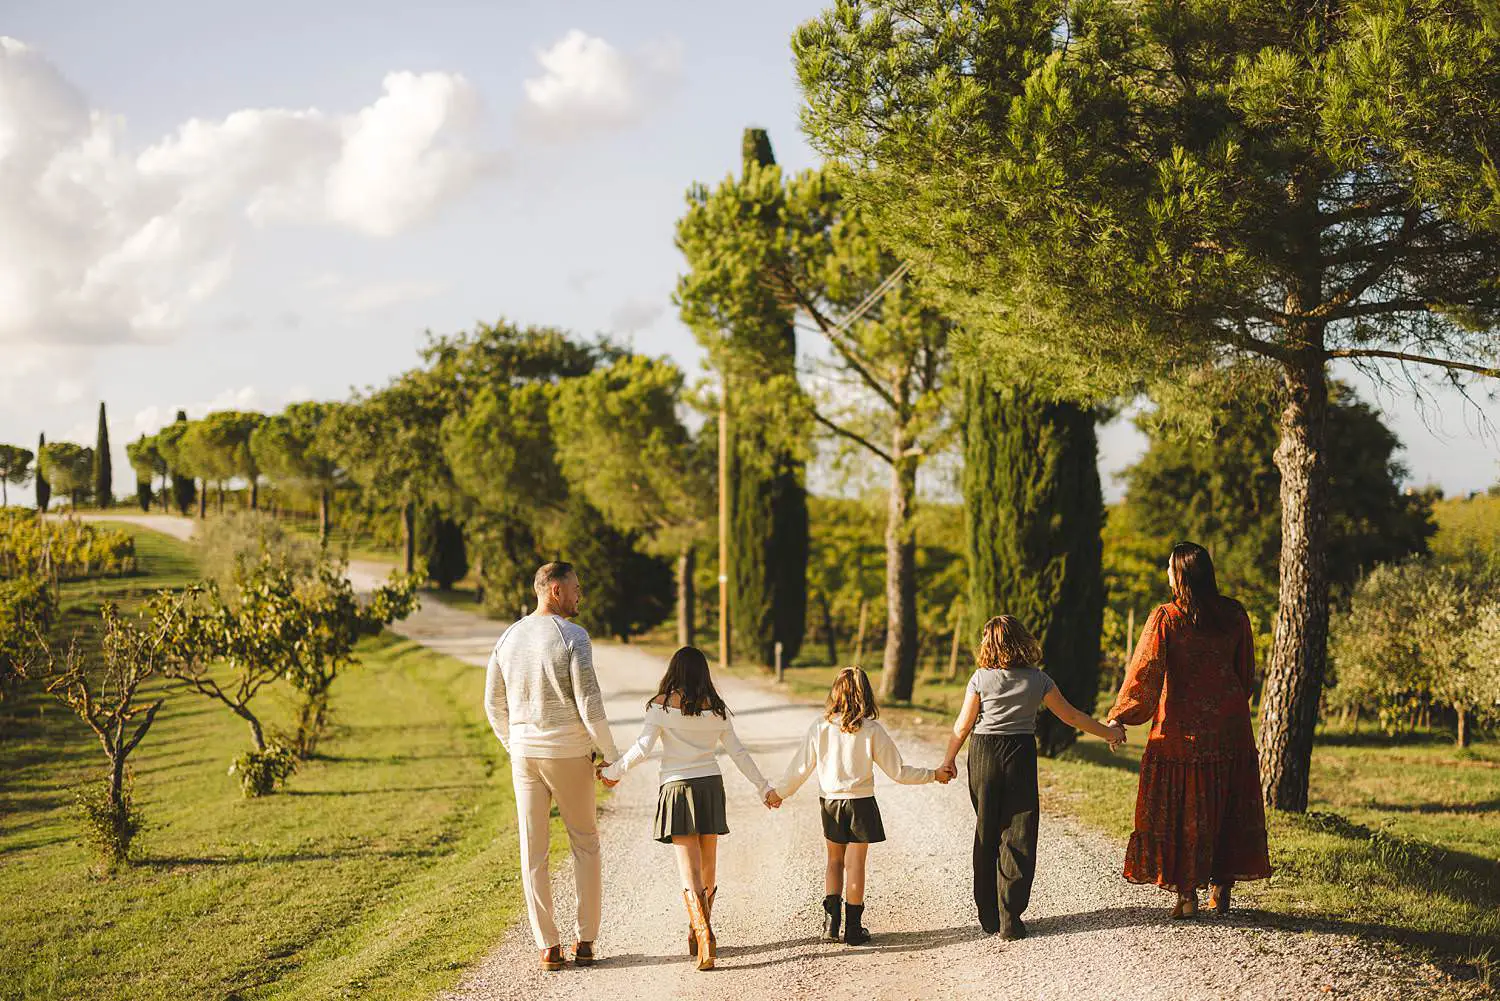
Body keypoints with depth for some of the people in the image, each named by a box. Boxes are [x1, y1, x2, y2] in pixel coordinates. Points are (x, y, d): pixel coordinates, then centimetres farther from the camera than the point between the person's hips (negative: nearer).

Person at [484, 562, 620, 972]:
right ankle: (584, 941, 11)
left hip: (525, 754, 4)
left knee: (533, 852, 8)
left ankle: (548, 946, 8)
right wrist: (612, 755, -6)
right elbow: (589, 704, -17)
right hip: (569, 753, -4)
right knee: (585, 843, 12)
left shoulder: (509, 638, 5)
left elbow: (494, 703, 11)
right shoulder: (573, 637, -13)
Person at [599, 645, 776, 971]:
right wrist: (763, 787, 17)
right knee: (708, 869, 15)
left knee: (690, 873, -6)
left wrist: (613, 772, 4)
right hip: (711, 786, 3)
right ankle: (698, 937, 27)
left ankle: (705, 938, -21)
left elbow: (642, 748, -10)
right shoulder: (717, 709, 6)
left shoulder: (662, 705, -3)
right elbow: (738, 753, 8)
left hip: (678, 788, -3)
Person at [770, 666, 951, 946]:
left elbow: (801, 767, 0)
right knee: (855, 863, 5)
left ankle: (831, 922, 9)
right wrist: (933, 775, 3)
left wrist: (780, 793, 15)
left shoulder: (820, 727, -7)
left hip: (830, 803, 2)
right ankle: (853, 928, 9)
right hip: (860, 803, -2)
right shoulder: (872, 730, -12)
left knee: (835, 860, 17)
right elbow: (898, 771, -9)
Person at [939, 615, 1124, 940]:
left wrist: (949, 759, 14)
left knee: (986, 834, 12)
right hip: (1021, 754, -1)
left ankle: (988, 916, 16)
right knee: (1017, 837, 3)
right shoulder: (1038, 680, -1)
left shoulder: (981, 679, -4)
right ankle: (1009, 917, -4)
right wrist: (1107, 732, 19)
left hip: (984, 754, 1)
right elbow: (1070, 715, 6)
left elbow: (963, 725, 0)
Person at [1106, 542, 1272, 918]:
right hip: (1230, 729, 4)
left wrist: (1120, 717, -11)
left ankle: (1187, 893, 3)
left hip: (1181, 729, -4)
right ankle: (1222, 889, 17)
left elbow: (1144, 671, -14)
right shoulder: (1234, 614, 2)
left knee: (1180, 812, 4)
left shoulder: (1166, 618, -10)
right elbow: (1247, 672, 10)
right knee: (1227, 808, 13)